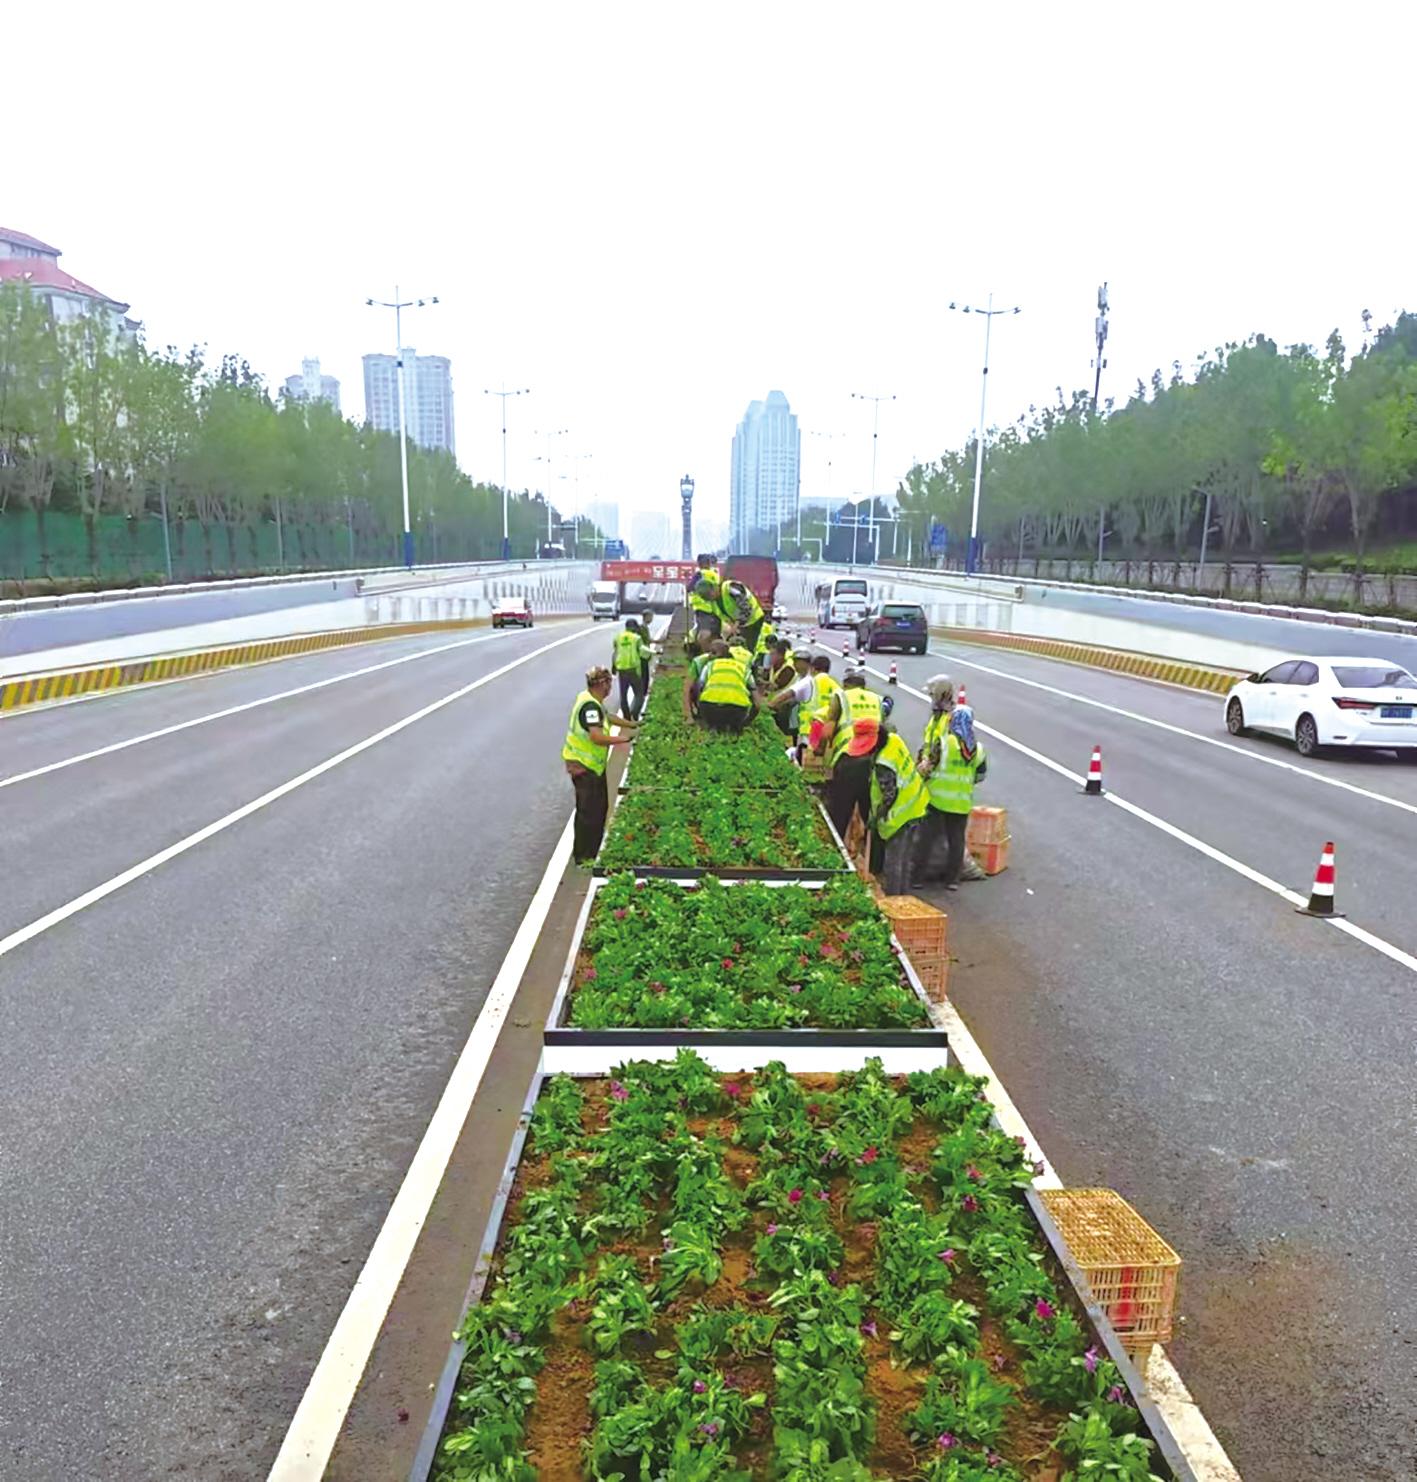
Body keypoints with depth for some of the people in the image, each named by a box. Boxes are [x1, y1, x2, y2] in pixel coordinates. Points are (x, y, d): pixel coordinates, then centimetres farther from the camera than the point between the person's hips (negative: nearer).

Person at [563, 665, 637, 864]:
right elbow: (597, 737, -36)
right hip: (583, 766, -10)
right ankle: (583, 856, 11)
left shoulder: (592, 701, 6)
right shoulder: (590, 706, -26)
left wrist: (633, 725, 23)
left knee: (600, 807, 19)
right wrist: (625, 739, -30)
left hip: (593, 764, 10)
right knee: (588, 811, 0)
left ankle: (593, 850, 33)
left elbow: (608, 717, 24)